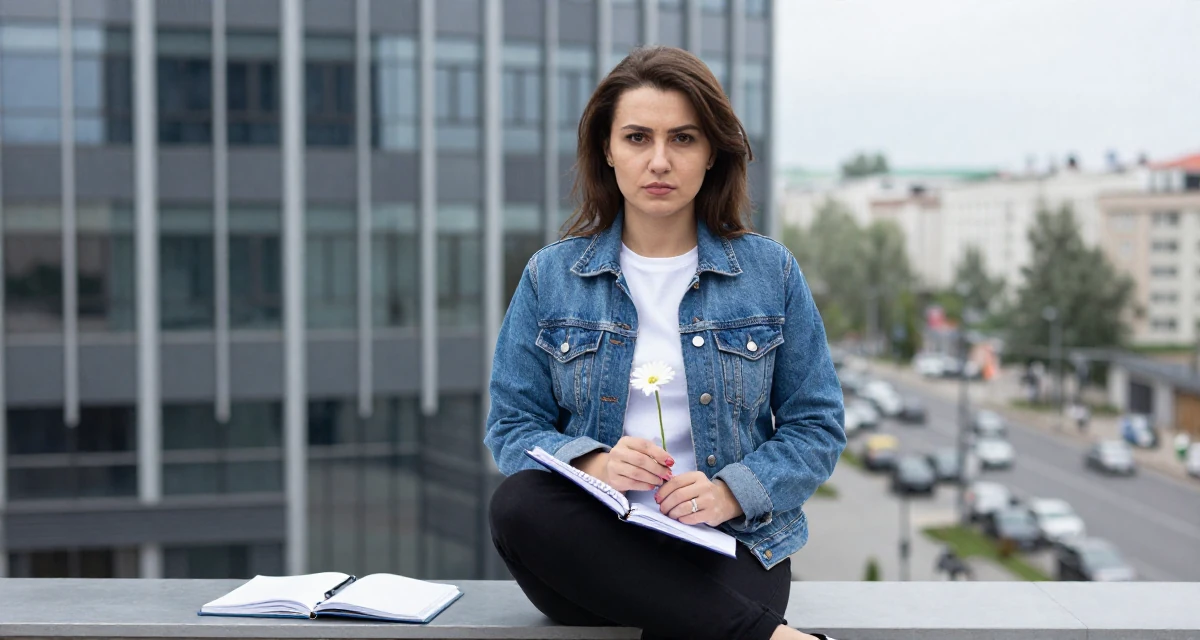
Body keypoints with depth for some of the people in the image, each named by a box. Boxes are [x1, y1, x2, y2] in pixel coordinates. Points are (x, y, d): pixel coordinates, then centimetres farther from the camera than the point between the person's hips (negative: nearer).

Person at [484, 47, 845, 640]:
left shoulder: (771, 272, 7)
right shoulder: (551, 277, 8)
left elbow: (816, 427, 7)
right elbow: (512, 426, 6)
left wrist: (730, 493, -11)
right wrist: (595, 465, -15)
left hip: (728, 543, -4)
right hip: (593, 548, 4)